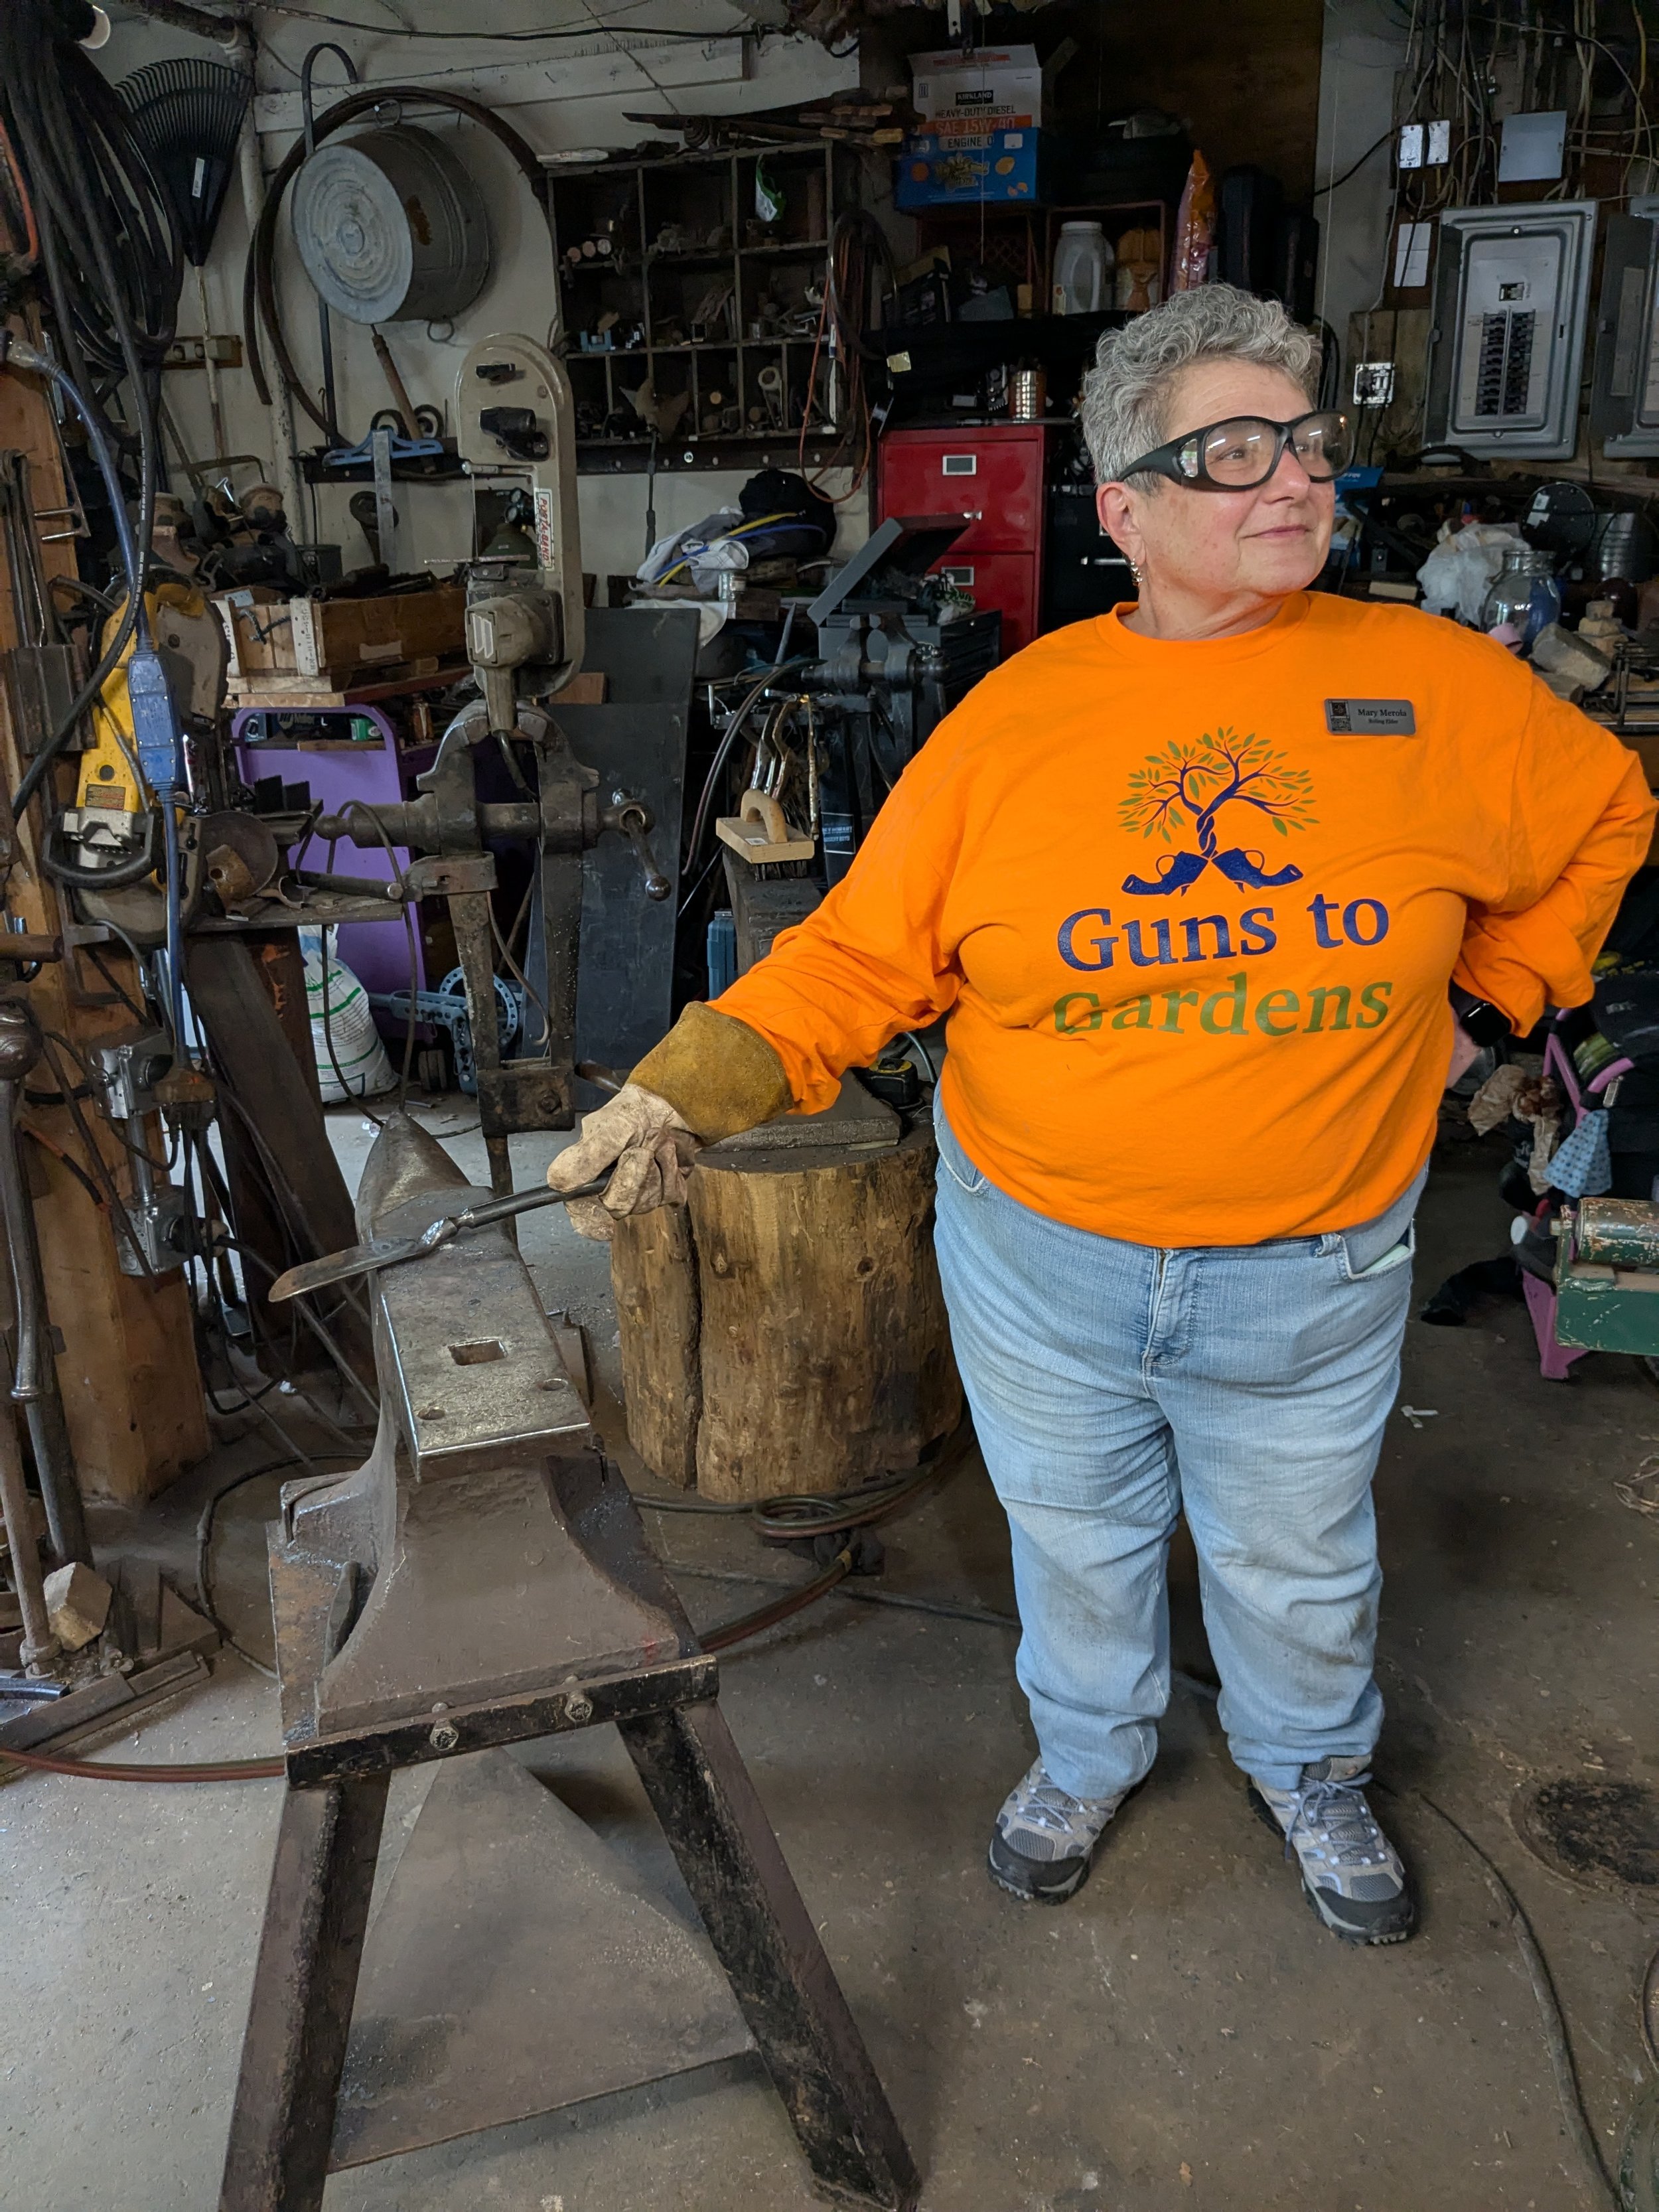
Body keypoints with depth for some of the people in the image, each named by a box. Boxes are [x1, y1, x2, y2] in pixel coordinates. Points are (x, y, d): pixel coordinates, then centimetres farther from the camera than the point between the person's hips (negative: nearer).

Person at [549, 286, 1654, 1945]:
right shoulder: (1015, 716, -9)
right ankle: (1085, 1758, 52)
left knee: (1298, 1562, 22)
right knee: (1075, 1539, 22)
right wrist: (685, 1093, -19)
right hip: (1041, 1261, 0)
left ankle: (1310, 1773, 54)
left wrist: (1483, 1000, 7)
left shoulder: (1434, 685, -7)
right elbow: (860, 951, -8)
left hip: (1312, 1276, 1)